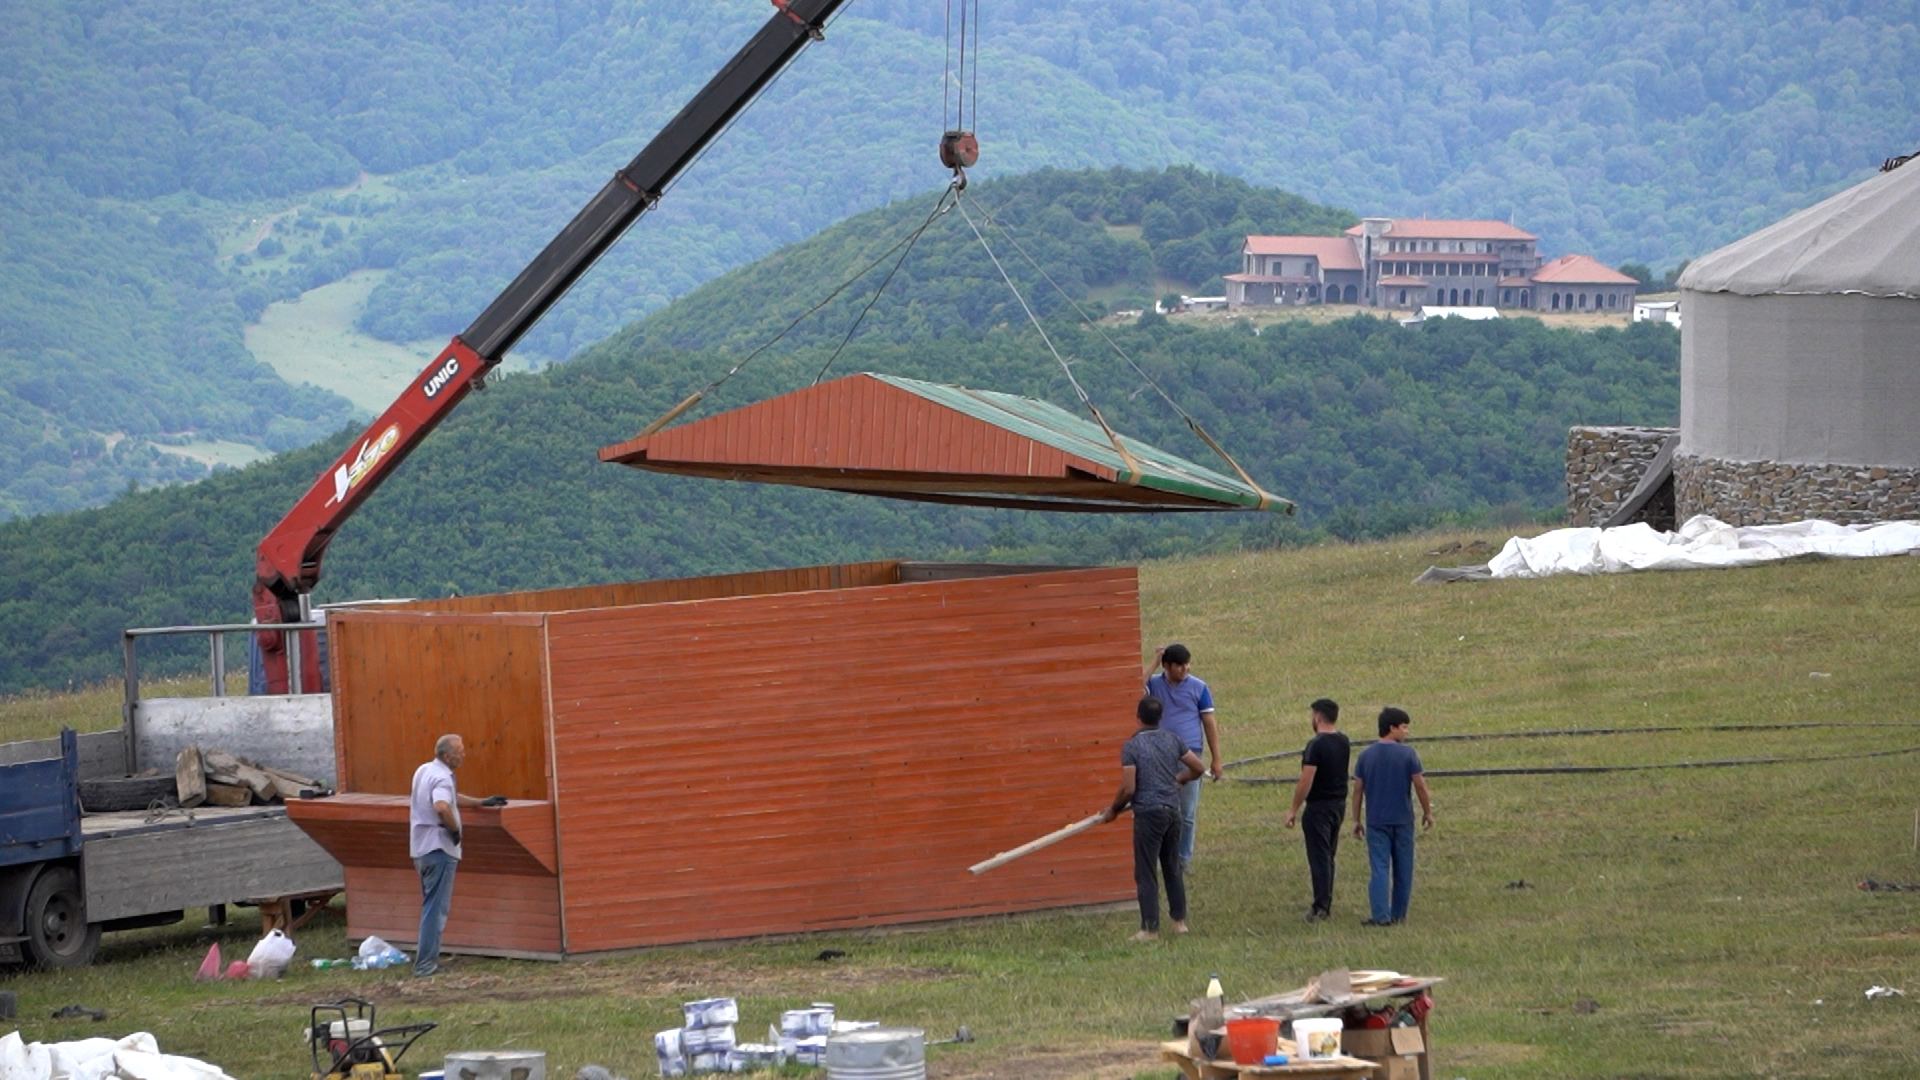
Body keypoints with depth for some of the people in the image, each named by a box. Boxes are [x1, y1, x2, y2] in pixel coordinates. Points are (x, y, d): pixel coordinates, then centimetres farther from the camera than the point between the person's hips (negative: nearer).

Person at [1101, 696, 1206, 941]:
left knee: (1145, 872, 0)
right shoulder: (1172, 740, 5)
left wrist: (1113, 810, 2)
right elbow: (1197, 768, 12)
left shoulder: (1132, 747, -12)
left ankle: (1150, 928, 0)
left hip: (1148, 812, -6)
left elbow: (1128, 789, -15)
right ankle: (1179, 920, 22)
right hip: (1172, 809, 6)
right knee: (1173, 867, 18)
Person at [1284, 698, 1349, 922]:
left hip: (1319, 806, -8)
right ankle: (1326, 904, 21)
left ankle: (1321, 906, -9)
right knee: (1328, 856, 16)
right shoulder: (1343, 741, 5)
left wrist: (1293, 809, -12)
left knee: (1319, 857, -6)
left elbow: (1306, 781, -20)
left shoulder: (1316, 745, -19)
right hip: (1339, 804, 8)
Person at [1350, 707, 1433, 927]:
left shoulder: (1366, 755, 1)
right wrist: (1427, 812, 8)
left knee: (1379, 868, -3)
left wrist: (1357, 820, 10)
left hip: (1376, 821, 1)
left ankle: (1381, 915, -14)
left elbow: (1358, 789, 3)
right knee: (1403, 869, 11)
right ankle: (1399, 914, 16)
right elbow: (1420, 785, -6)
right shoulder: (1407, 754, -7)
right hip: (1402, 820, -1)